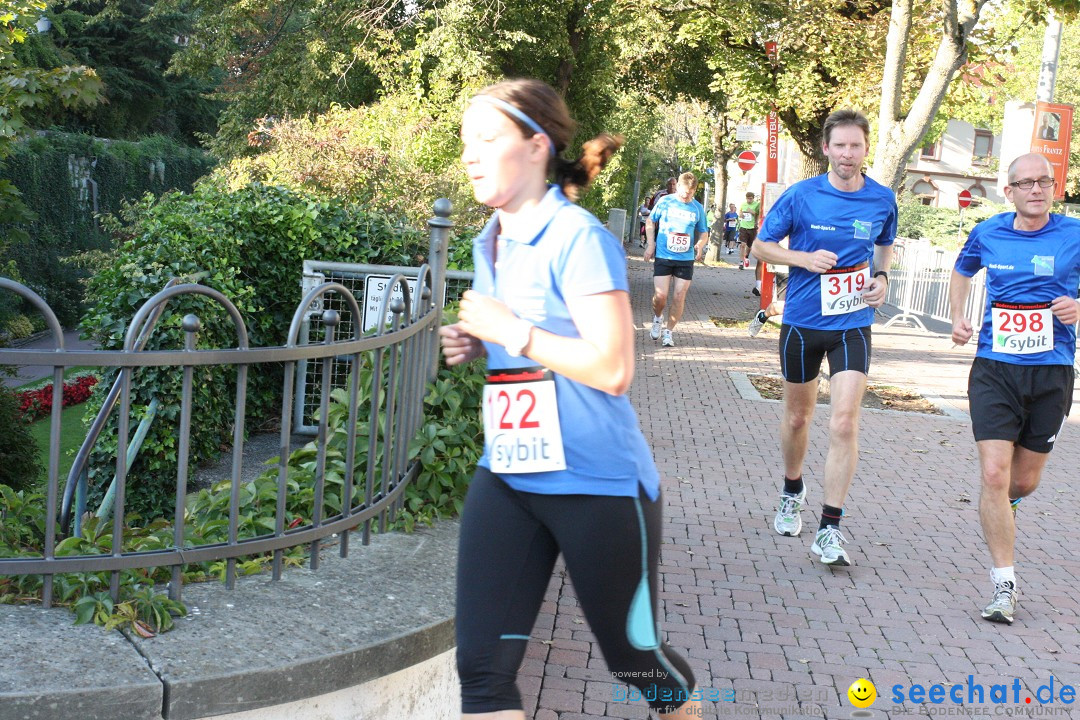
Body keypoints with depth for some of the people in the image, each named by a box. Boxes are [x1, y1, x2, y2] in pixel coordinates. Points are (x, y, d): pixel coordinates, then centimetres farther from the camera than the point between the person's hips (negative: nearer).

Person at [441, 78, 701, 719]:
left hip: (600, 484, -7)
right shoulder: (491, 244, 10)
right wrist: (476, 346, 5)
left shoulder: (579, 238, -16)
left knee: (634, 654, 12)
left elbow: (612, 368, -23)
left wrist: (509, 330, -19)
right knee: (483, 666, -1)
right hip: (508, 476, 7)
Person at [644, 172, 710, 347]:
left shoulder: (697, 208, 5)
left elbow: (704, 233, 13)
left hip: (686, 259, 2)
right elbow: (650, 221, 11)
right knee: (660, 295, -9)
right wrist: (651, 244, 1)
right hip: (663, 256, -2)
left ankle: (668, 332, 14)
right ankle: (657, 317, 25)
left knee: (680, 297, -2)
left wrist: (700, 244, -9)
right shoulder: (665, 202, 0)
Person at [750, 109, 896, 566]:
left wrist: (881, 277, -2)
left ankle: (829, 530, -7)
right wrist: (806, 259, -16)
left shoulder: (882, 200, -1)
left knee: (844, 422, -13)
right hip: (802, 322, 0)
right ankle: (792, 494, 42)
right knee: (797, 417, 15)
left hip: (853, 325, 0)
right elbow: (761, 247, 1)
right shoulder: (800, 196, -7)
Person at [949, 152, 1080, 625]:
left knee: (1024, 480, 11)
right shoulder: (987, 234, 4)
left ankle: (1002, 507, 49)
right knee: (993, 475, -11)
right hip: (994, 371, 0)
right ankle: (1004, 585, -3)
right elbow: (962, 272, 25)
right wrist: (958, 318, 11)